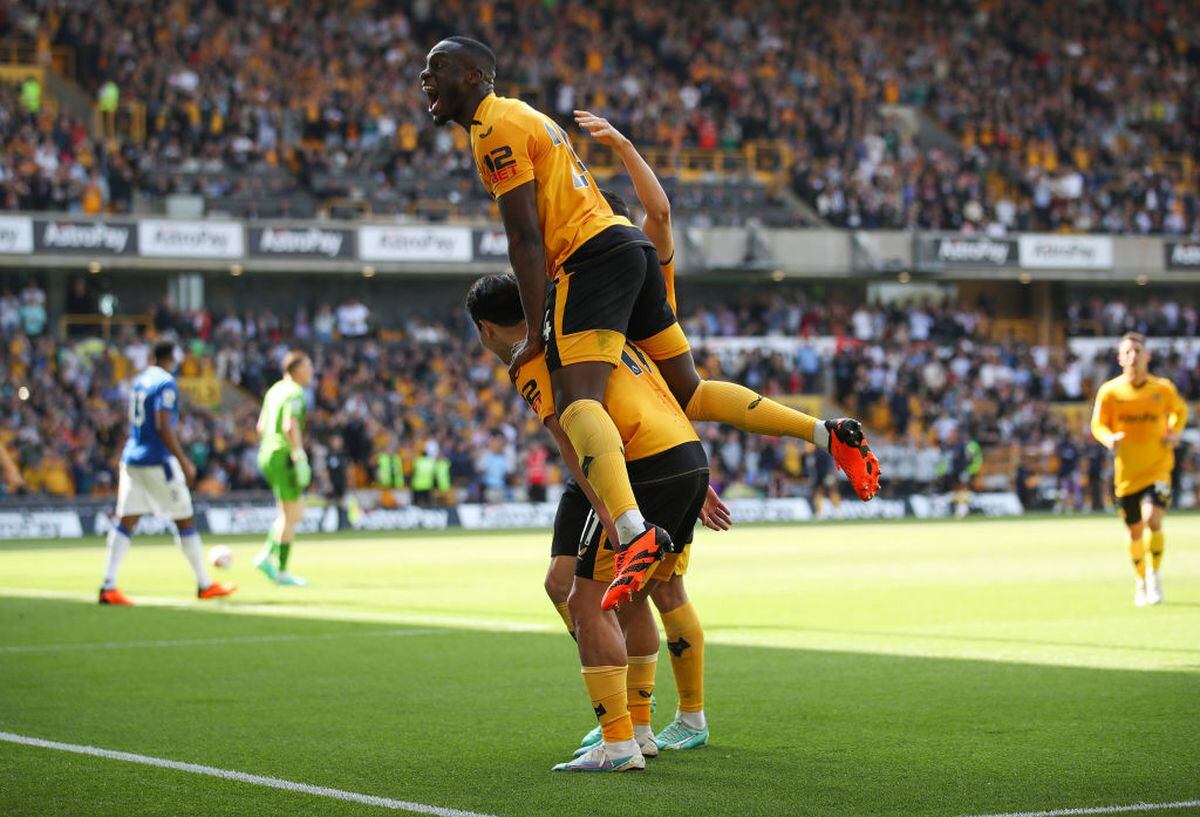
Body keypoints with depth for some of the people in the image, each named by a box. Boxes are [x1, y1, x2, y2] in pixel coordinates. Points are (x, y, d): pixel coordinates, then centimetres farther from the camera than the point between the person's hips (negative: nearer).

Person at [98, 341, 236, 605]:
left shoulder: (139, 381, 14)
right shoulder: (166, 383, -11)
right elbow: (163, 428, -20)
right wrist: (184, 462, -16)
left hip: (131, 457, 7)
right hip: (157, 461, -7)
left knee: (126, 522, 1)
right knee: (185, 521, 4)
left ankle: (108, 586, -10)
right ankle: (205, 585, 13)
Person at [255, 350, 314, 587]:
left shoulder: (274, 390, 15)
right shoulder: (295, 393, -13)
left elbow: (261, 426, 19)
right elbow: (290, 427, -24)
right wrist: (300, 458, -23)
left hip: (267, 454, 9)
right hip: (283, 458, -9)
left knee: (296, 513, 16)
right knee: (290, 516, -2)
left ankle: (266, 556, 8)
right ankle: (282, 571, 1)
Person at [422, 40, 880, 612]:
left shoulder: (496, 127, -5)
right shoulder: (522, 117, 26)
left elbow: (525, 238, -12)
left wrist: (534, 335, -12)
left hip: (593, 256, -10)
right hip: (629, 245, 10)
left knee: (576, 401, -25)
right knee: (688, 394, 16)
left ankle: (634, 533, -46)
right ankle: (831, 433, 12)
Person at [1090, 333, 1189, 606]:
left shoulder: (1163, 388, -4)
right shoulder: (1110, 391, -6)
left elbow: (1180, 410, 16)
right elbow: (1098, 424, 2)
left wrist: (1174, 432, -3)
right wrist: (1109, 439, -20)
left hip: (1158, 469, -1)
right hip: (1126, 473, 1)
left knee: (1153, 520, -22)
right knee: (1135, 533, 9)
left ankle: (1154, 575, 1)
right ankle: (1141, 581, 35)